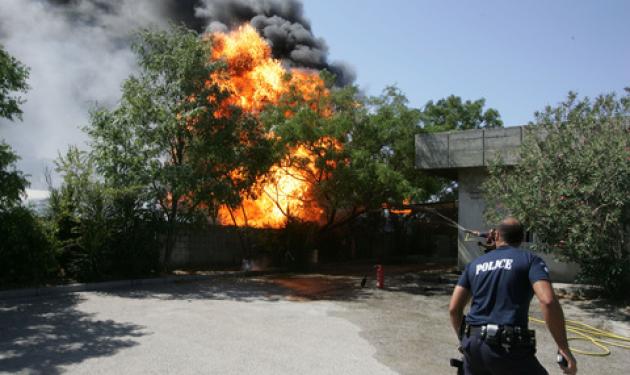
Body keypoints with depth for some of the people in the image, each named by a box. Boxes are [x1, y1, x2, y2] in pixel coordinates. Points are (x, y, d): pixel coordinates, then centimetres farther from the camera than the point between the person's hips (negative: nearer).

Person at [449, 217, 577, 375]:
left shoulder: (474, 264, 15)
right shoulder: (530, 259, 3)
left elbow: (454, 309, 10)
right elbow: (548, 301, -14)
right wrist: (563, 347, -8)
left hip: (473, 345, 5)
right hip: (508, 347, -4)